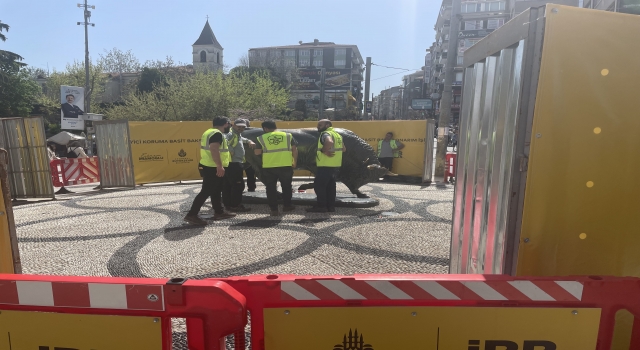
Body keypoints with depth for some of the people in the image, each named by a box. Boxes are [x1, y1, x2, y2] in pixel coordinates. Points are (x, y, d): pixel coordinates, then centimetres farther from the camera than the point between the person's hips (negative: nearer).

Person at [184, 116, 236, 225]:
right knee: (206, 192, -7)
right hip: (212, 168, -11)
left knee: (216, 191, 17)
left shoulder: (209, 132, 16)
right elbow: (214, 149, -28)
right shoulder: (217, 134, -16)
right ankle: (191, 215, -3)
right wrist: (220, 166, -29)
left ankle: (219, 212, 26)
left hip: (208, 166, 11)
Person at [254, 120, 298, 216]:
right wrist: (294, 162, 13)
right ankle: (287, 205, 29)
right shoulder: (288, 135, 6)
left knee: (271, 188, 11)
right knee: (286, 186, 20)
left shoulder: (262, 138, 1)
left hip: (269, 167, -1)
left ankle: (274, 210, 11)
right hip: (286, 166, 1)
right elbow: (294, 149, 4)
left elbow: (257, 152, 1)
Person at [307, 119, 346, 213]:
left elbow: (329, 142, -35)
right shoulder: (337, 134, 18)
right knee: (330, 186, 14)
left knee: (319, 185, -3)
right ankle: (331, 206, 17)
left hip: (326, 166, -9)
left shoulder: (326, 134, -12)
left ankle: (321, 206, -2)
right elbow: (343, 149, 24)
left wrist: (324, 150, -21)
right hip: (335, 165, 10)